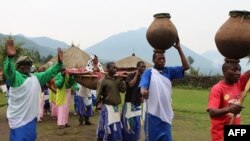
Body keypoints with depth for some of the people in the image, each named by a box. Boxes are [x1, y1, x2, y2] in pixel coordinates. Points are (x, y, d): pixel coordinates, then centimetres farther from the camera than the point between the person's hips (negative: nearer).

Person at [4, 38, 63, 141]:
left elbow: (49, 73, 13)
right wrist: (10, 57, -49)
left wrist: (59, 63, -1)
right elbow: (8, 71, -29)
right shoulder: (15, 76, -9)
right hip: (19, 119, -7)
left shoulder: (36, 77, 13)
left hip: (31, 117, 7)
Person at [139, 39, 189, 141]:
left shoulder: (169, 71, 10)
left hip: (166, 113, 4)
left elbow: (185, 67, 4)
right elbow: (143, 86, -15)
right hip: (153, 113, -4)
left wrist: (179, 49, -2)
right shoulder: (148, 72, -2)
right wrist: (143, 92, -40)